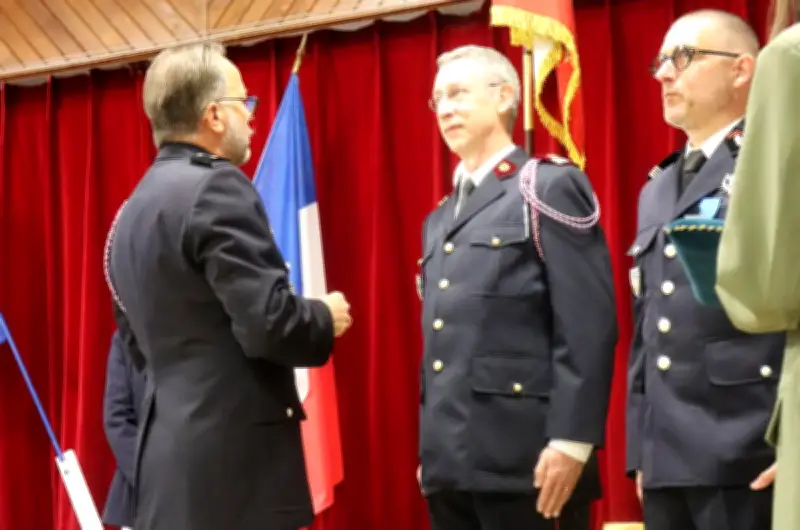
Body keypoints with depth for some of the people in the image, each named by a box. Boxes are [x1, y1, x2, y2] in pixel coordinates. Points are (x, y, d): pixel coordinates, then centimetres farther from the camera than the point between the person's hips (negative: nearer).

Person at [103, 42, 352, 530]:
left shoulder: (134, 208, 15)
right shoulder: (216, 188, -12)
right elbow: (267, 322, -19)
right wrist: (325, 319, -1)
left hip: (171, 454, 9)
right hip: (236, 460, -9)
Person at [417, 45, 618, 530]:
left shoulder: (549, 188, -2)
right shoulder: (441, 219, 21)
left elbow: (588, 324, -11)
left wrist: (571, 440, -18)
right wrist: (429, 449, 17)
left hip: (526, 458, -7)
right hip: (449, 462, 7)